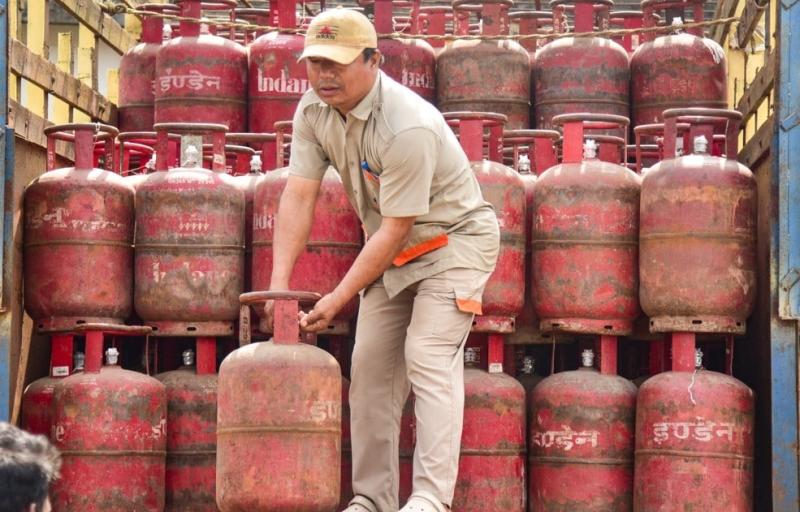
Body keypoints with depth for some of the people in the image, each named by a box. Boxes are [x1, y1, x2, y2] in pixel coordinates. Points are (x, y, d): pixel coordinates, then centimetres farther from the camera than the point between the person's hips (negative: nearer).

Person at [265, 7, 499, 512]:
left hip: (454, 239, -8)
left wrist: (337, 299, -25)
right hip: (391, 251, 8)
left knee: (428, 357, -21)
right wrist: (279, 285, -19)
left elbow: (395, 228, -28)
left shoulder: (409, 126, -32)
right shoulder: (314, 111, -8)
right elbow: (299, 195, -11)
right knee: (371, 367, 4)